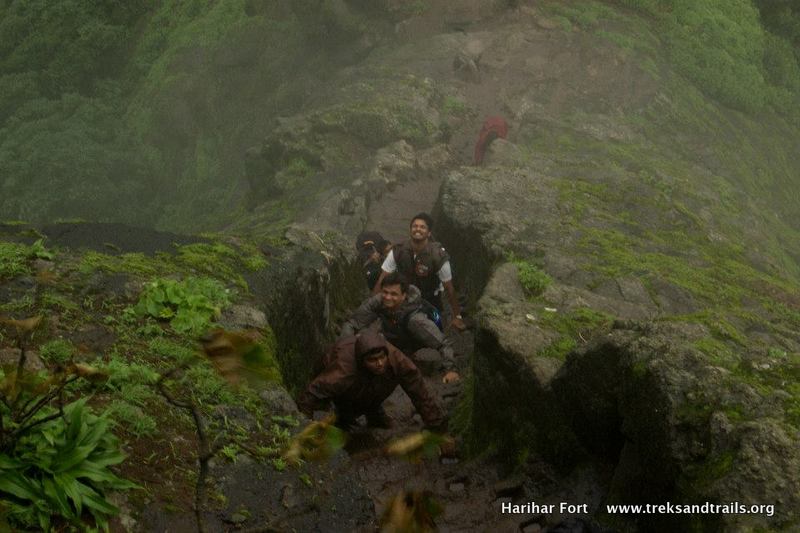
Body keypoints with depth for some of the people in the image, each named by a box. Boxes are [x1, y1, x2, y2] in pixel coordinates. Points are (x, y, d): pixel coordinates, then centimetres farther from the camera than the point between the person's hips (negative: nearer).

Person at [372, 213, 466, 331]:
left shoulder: (439, 256, -24)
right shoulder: (397, 252, -17)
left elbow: (449, 288, -15)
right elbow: (381, 280, -12)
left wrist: (457, 316, -11)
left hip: (431, 303, -2)